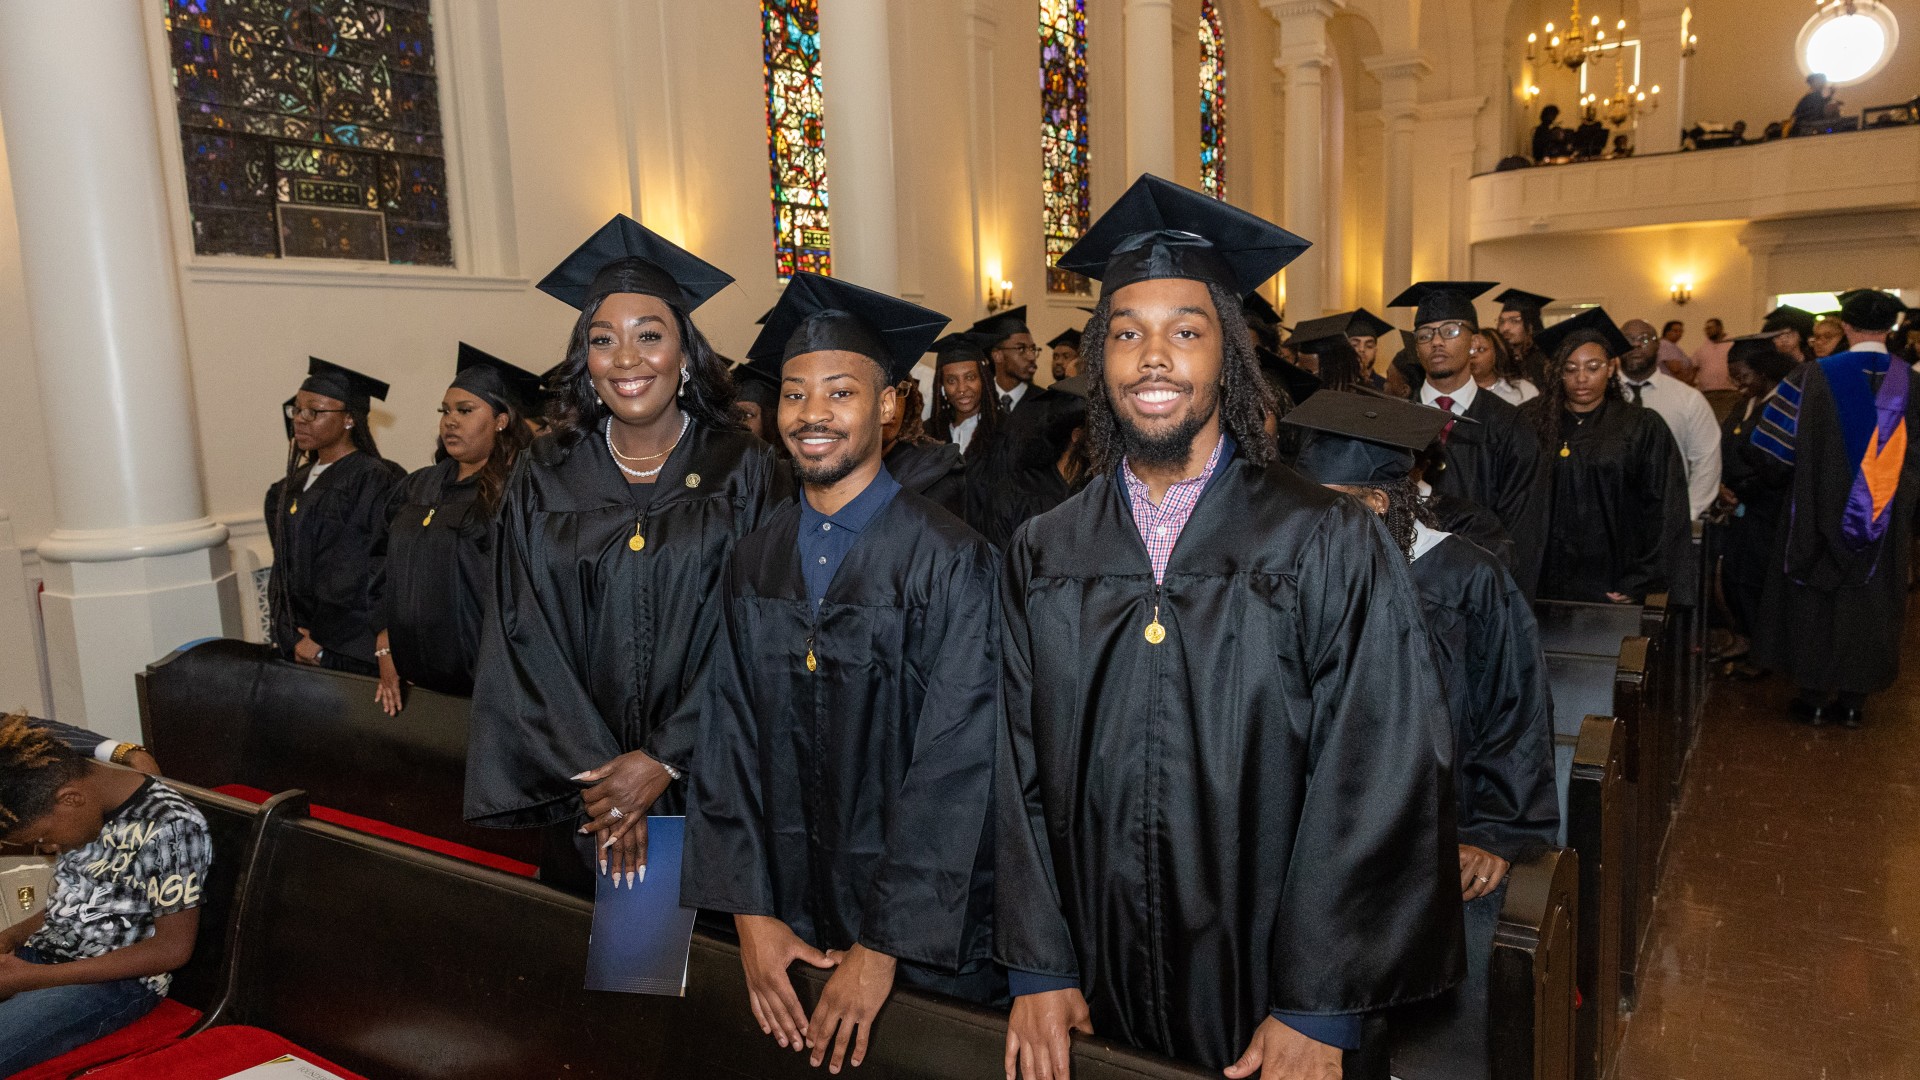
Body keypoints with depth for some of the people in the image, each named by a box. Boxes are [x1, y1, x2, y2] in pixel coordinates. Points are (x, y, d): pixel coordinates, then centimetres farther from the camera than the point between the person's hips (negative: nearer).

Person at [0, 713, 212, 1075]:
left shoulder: (172, 828, -21)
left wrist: (38, 977, -17)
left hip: (117, 979, -8)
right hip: (42, 952, 8)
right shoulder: (80, 814, 2)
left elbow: (173, 948, -17)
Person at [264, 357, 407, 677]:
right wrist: (291, 637, 9)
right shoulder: (293, 486, 11)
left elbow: (375, 577, -17)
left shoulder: (378, 483, -13)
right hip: (298, 649, 7)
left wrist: (322, 640, -13)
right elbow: (286, 567, 19)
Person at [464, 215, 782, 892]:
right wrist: (596, 772, -11)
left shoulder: (741, 471, -3)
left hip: (715, 789, -1)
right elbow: (525, 640, -2)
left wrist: (664, 760, -14)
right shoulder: (546, 478, 2)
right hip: (585, 798, 2)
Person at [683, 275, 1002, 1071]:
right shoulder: (753, 563, 1)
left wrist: (883, 948, -16)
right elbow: (728, 738, 1)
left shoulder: (949, 564, -15)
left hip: (925, 932, -4)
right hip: (787, 922, 4)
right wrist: (750, 913, -5)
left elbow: (955, 767, -17)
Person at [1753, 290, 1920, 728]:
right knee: (1868, 604, 13)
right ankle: (1854, 700, 18)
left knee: (1815, 600, 10)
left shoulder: (1820, 373, -12)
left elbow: (1802, 447, -9)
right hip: (1883, 522, 2)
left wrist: (1806, 510, 2)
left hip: (1825, 511, -2)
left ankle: (1814, 696, 14)